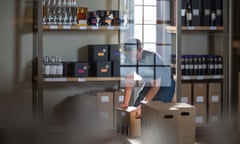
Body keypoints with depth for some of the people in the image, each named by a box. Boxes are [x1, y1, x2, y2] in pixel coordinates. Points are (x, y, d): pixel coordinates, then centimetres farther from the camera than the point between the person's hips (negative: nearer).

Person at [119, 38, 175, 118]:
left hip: (164, 86, -5)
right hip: (148, 85, 5)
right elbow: (129, 83, -10)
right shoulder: (128, 60, -18)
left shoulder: (153, 58, -34)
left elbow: (156, 85, -31)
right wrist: (125, 103, -20)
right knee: (134, 111, -3)